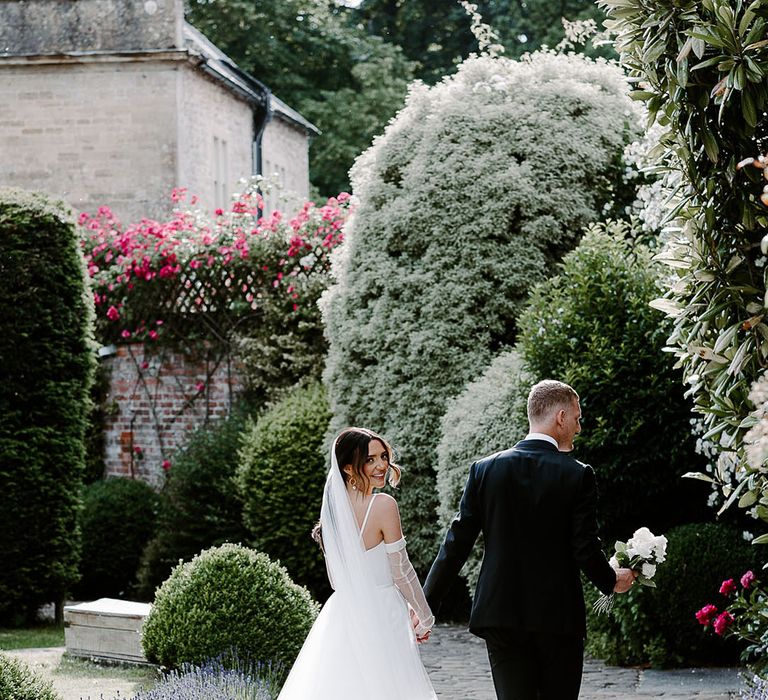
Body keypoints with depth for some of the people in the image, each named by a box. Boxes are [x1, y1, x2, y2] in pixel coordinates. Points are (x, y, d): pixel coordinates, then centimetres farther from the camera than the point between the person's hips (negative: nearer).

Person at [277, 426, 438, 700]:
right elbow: (401, 572, -9)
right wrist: (425, 618, 6)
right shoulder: (384, 505, -14)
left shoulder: (333, 504, 6)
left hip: (339, 614, 7)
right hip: (381, 615, -6)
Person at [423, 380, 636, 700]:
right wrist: (613, 581, 13)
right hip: (559, 619, -2)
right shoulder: (578, 475, -7)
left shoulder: (485, 469, 0)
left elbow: (456, 544, 0)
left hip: (500, 617, 2)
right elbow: (585, 550, -8)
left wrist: (425, 604, 6)